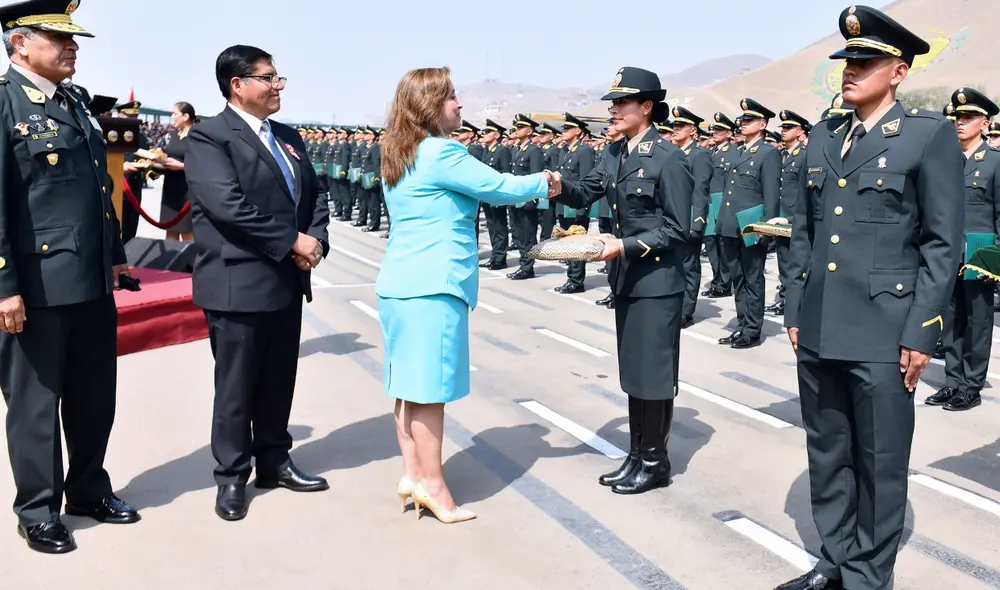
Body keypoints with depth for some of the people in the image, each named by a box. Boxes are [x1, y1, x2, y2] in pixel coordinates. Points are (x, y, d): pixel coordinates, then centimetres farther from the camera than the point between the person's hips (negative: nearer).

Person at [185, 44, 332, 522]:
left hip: (287, 281, 7)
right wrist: (291, 242, -18)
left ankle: (274, 461, 30)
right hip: (238, 283, -7)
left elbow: (315, 195, 15)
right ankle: (232, 477, 18)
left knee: (279, 381, 15)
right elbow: (229, 205, -21)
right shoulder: (208, 136, -10)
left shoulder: (288, 136, 15)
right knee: (236, 387, 4)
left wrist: (315, 239, -5)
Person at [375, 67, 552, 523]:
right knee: (429, 386, -3)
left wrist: (521, 189, 19)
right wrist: (543, 183, 8)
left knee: (411, 385, 11)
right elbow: (499, 187, -9)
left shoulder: (398, 157, 16)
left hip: (400, 283, 9)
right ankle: (431, 485, 4)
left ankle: (412, 474, 18)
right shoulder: (441, 152, -13)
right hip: (432, 286, -9)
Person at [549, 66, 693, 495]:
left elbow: (677, 230, -16)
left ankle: (655, 462, 14)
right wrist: (561, 187, -14)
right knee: (632, 371, 14)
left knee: (654, 373, 1)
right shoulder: (616, 153, 8)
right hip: (626, 278, 8)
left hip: (658, 281, -8)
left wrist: (626, 246, -23)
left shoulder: (668, 158, -15)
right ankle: (636, 455, 26)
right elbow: (587, 193, 8)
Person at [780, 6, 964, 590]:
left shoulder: (931, 134, -4)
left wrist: (921, 332, -11)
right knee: (827, 455, 15)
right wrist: (796, 311, 11)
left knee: (879, 464, 6)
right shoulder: (824, 137, 12)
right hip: (819, 330, 5)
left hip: (883, 333, -5)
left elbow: (944, 244, -6)